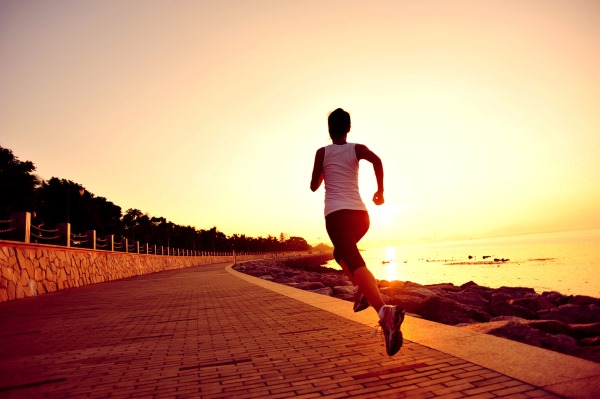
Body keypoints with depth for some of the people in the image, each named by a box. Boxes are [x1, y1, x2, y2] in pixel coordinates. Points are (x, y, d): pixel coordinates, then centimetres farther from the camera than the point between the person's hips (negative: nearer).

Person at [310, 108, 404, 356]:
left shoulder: (322, 152, 8)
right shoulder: (357, 149, 11)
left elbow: (314, 186, 10)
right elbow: (376, 160, -9)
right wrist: (380, 191, 3)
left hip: (336, 213, -4)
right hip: (360, 214, 4)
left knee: (356, 263, -20)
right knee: (341, 253, 31)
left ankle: (384, 311, -43)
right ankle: (362, 289, 10)